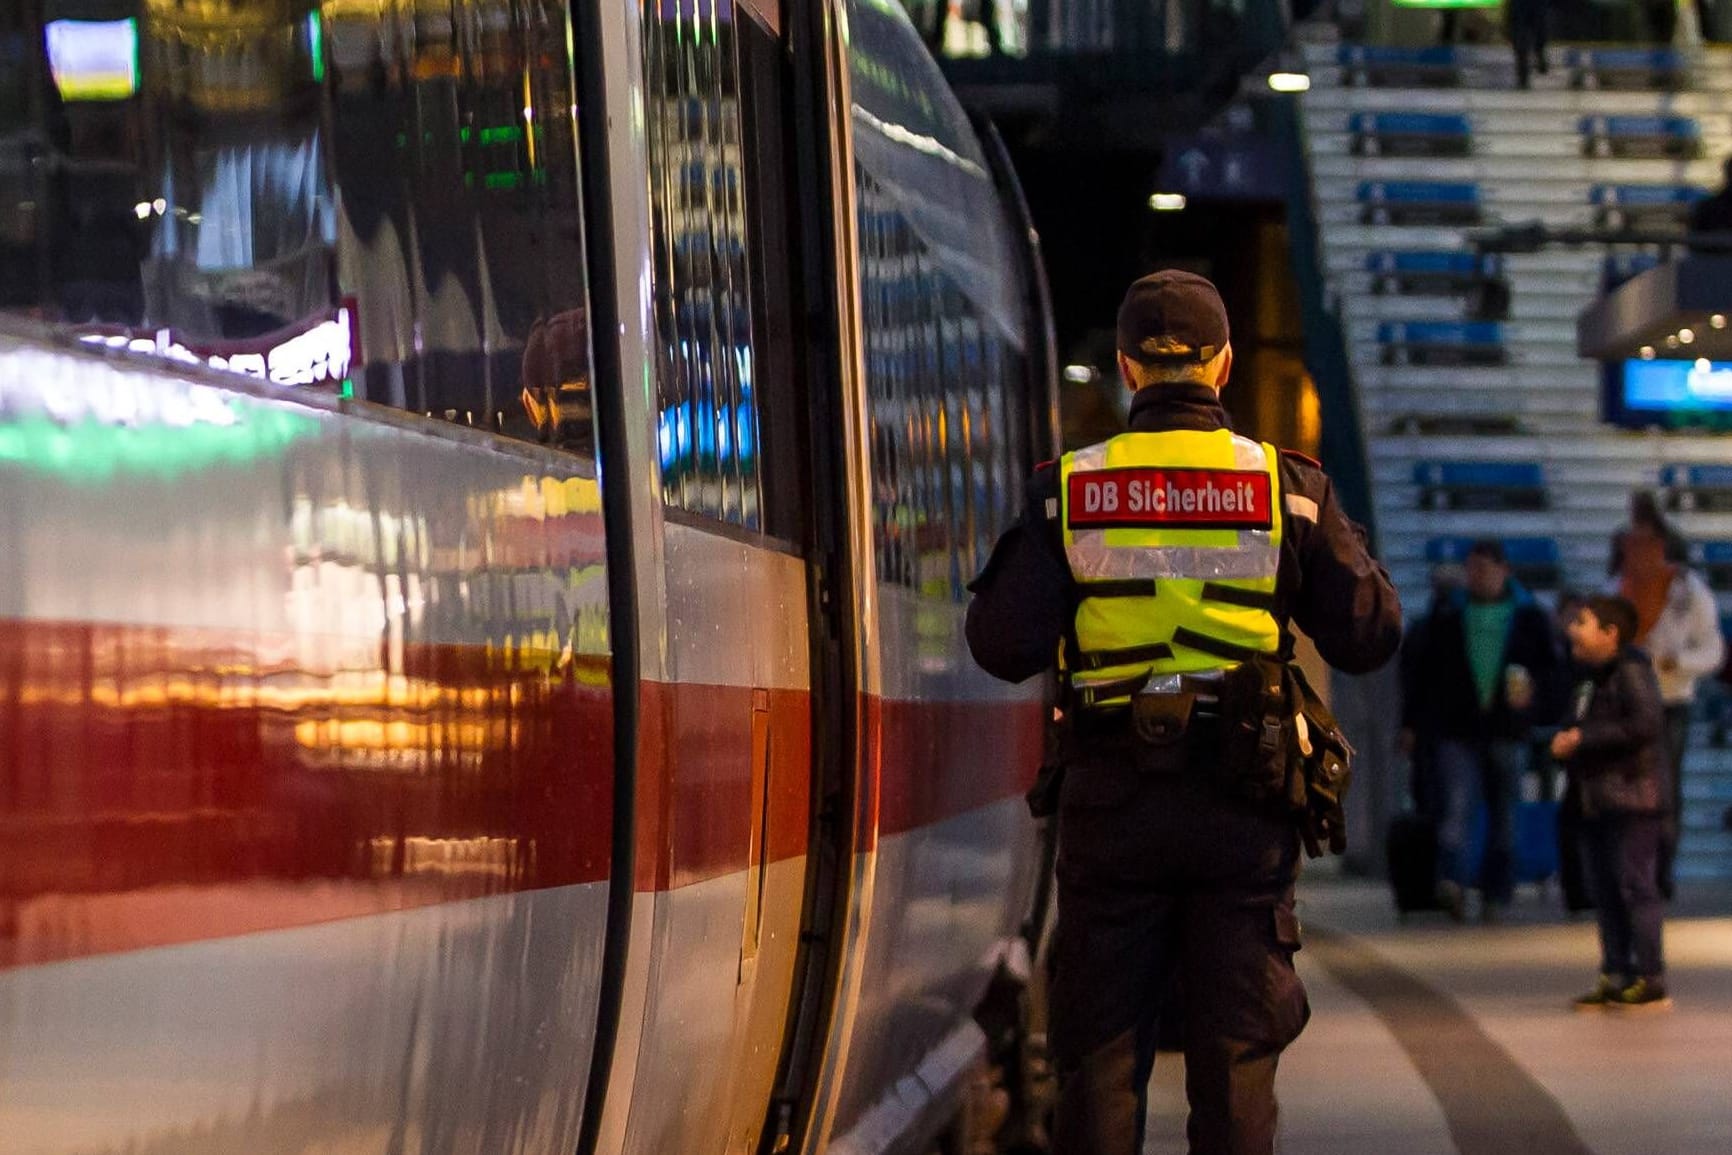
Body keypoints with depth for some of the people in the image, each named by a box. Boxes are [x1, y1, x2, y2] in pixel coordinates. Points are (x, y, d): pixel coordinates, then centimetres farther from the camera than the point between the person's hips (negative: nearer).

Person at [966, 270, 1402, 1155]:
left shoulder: (1069, 490, 0)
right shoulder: (1287, 486, 0)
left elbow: (1005, 649, -3)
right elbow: (1368, 637, 2)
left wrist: (1016, 556, 16)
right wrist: (1344, 548, 20)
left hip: (1111, 798, 0)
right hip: (1241, 799, 0)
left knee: (1100, 1052, 7)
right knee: (1235, 1052, 5)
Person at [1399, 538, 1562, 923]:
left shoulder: (1530, 617, 7)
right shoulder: (1449, 617, 9)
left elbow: (1553, 667, 9)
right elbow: (1422, 670, 12)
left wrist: (1535, 695, -12)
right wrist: (1410, 722, 8)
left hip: (1508, 733, 1)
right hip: (1457, 732, -1)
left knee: (1503, 818, 7)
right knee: (1457, 805, -18)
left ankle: (1496, 894, 15)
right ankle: (1453, 881, -31)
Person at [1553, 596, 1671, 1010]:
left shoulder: (1630, 670, -11)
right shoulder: (1590, 678, 17)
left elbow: (1645, 723, -23)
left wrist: (1583, 738, -19)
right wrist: (1565, 744, 5)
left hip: (1631, 796, -9)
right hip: (1599, 800, 9)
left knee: (1634, 884, -9)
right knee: (1606, 889, 9)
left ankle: (1651, 979, -7)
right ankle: (1616, 976, 14)